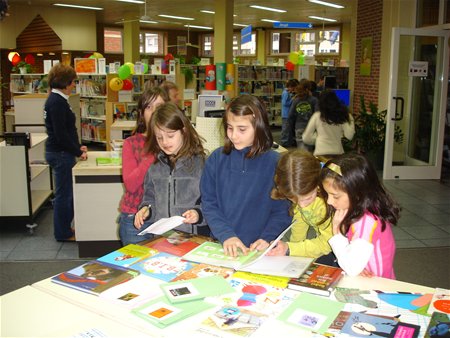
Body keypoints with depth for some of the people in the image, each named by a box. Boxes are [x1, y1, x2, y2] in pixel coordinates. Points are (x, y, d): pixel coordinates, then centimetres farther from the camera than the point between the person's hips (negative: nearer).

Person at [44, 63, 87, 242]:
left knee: (66, 192, 18)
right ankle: (63, 233, 14)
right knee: (64, 193, 1)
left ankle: (65, 227, 30)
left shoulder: (57, 99, 11)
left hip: (61, 152, 10)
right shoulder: (57, 102, -19)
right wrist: (78, 152, -14)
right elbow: (60, 133, -22)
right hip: (60, 153, -10)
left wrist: (77, 146, 15)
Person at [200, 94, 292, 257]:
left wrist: (267, 239, -14)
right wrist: (226, 235, -11)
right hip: (221, 247, 2)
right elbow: (209, 204, 2)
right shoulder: (216, 159, 3)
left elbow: (282, 211, -1)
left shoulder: (275, 163, -3)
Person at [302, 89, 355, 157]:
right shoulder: (342, 116, -1)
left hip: (321, 153, -2)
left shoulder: (317, 116, -4)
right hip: (338, 153, 2)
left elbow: (306, 138, 0)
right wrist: (350, 119, 9)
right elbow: (349, 135, -2)